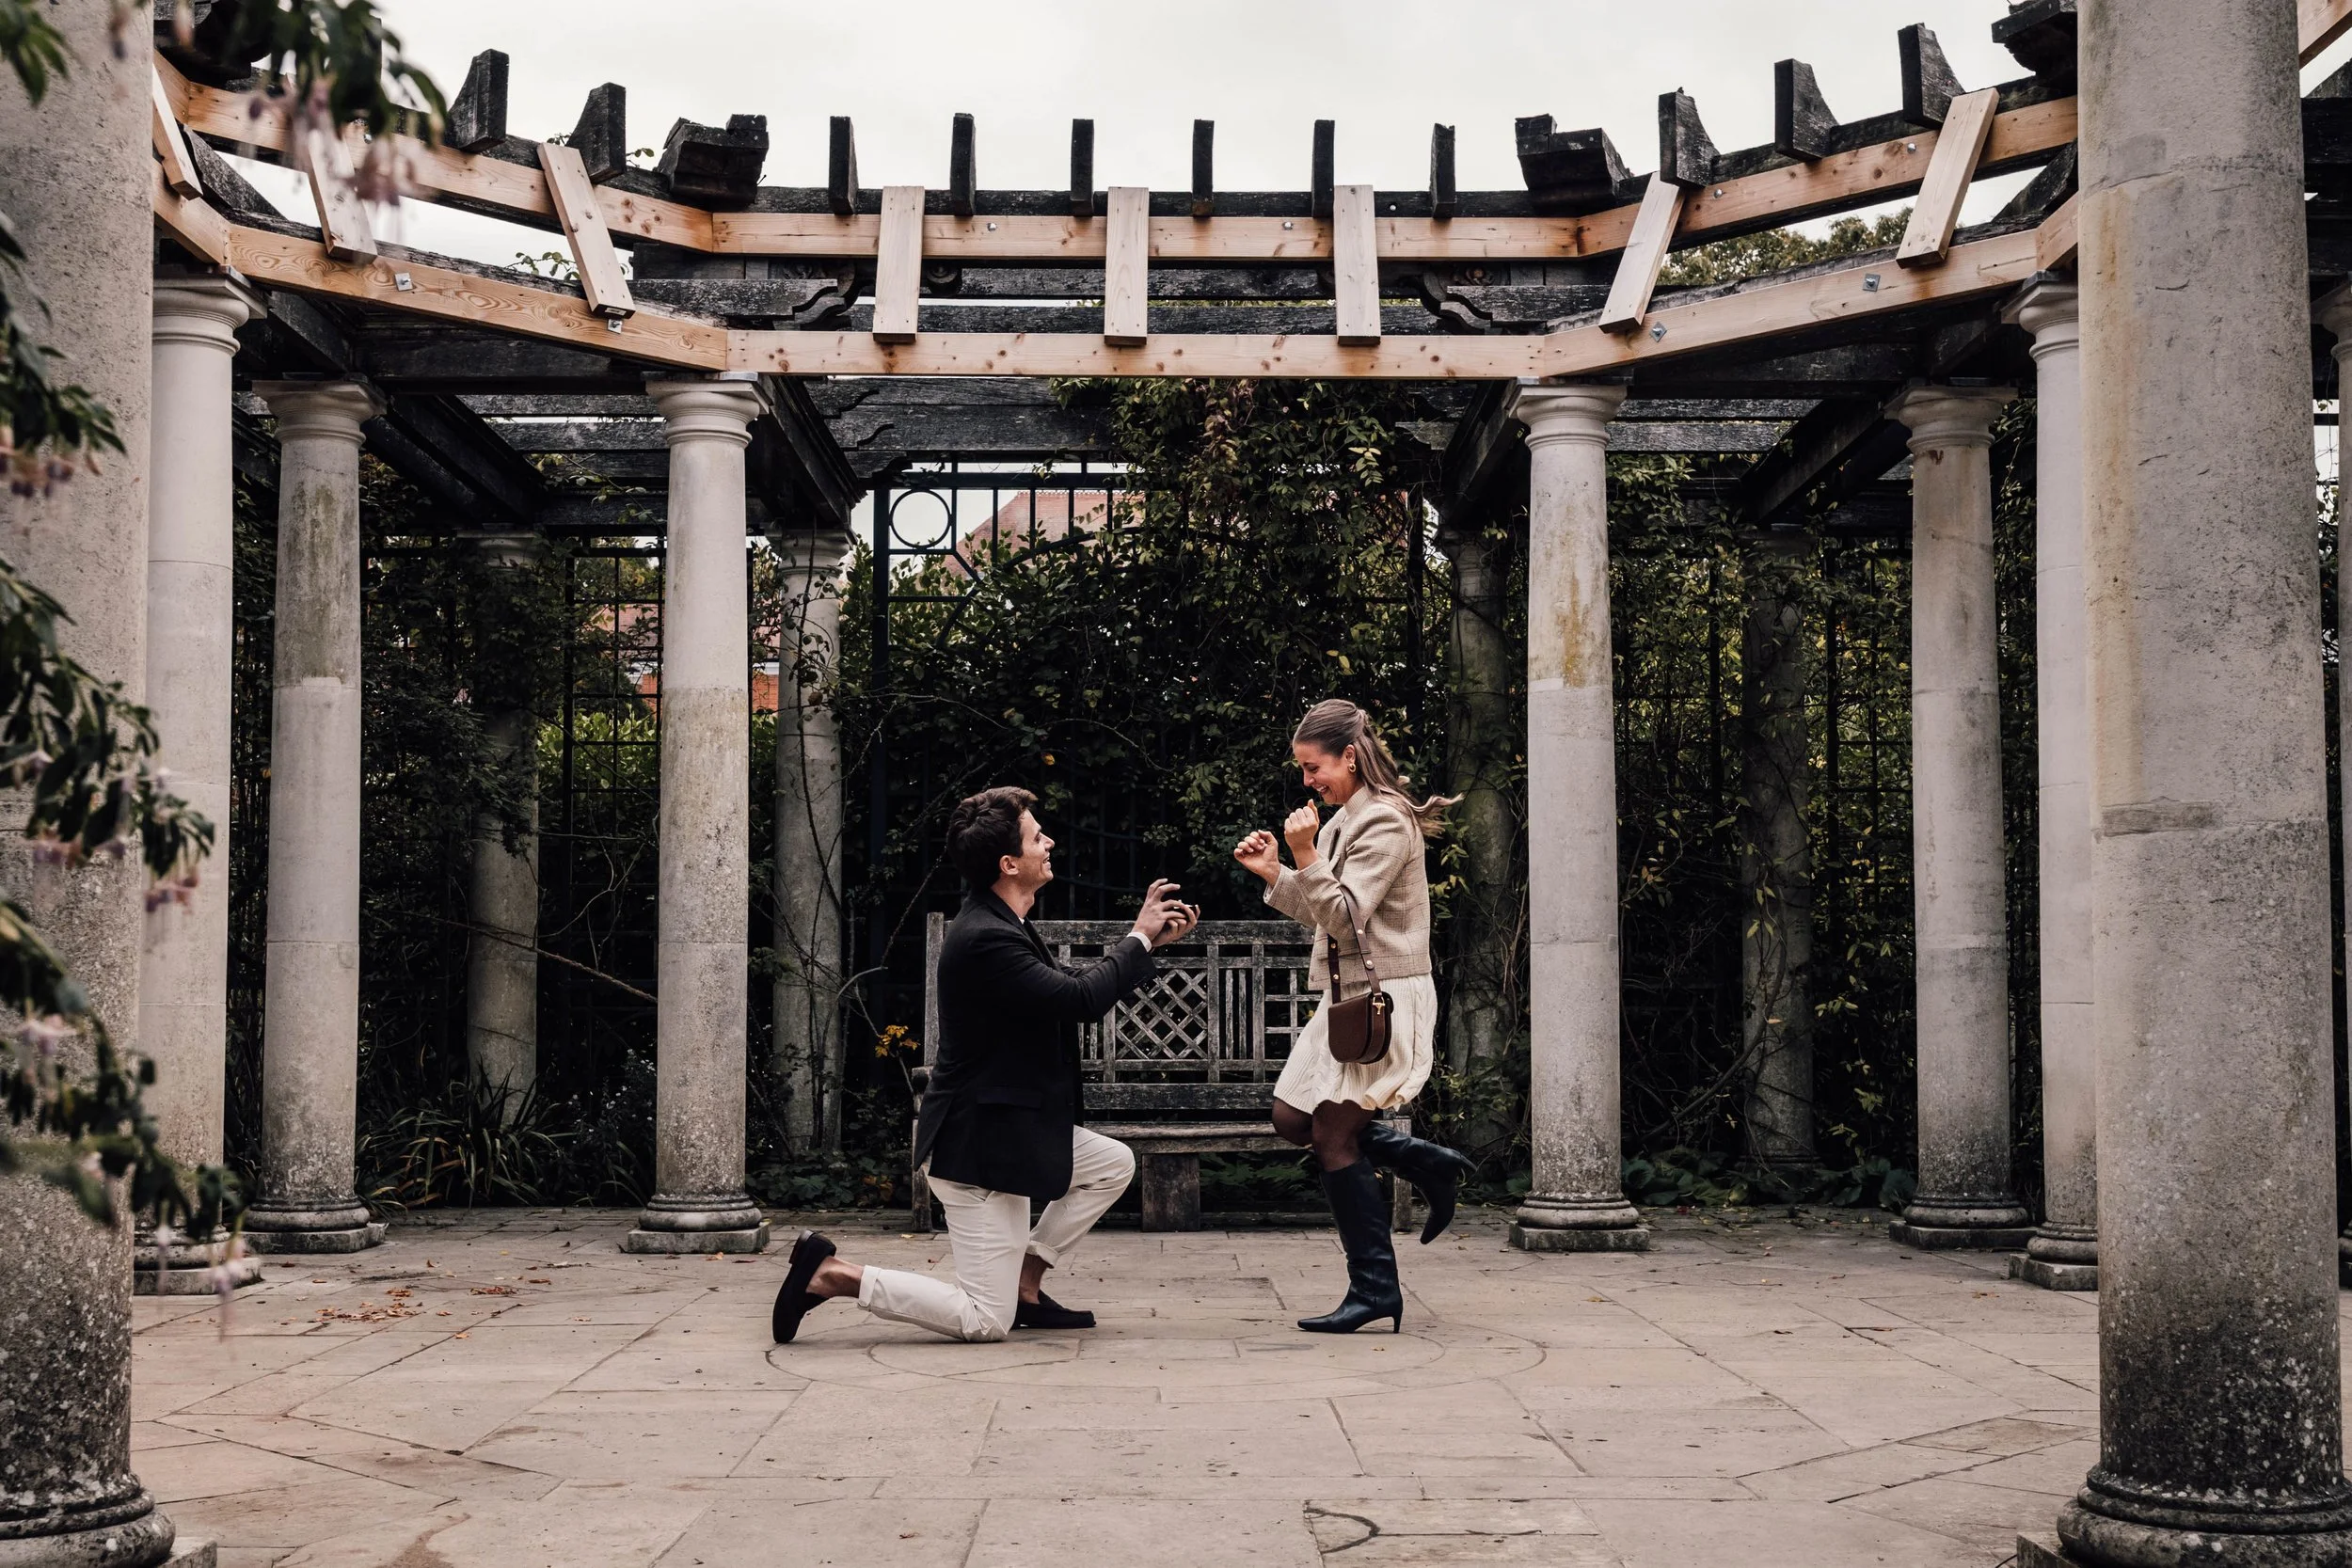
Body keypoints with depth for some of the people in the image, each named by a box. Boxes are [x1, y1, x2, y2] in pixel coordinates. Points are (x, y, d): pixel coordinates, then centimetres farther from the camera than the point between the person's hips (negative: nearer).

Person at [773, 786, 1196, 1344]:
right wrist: (1138, 937, -12)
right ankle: (830, 1274, -3)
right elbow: (1082, 999, -27)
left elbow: (1074, 984, 19)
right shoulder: (985, 939, -25)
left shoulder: (1001, 926, 9)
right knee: (986, 1321, -7)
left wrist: (1150, 941, 13)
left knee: (1114, 1164, 20)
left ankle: (1024, 1284, 19)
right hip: (979, 1145, -10)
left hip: (1014, 1130, 10)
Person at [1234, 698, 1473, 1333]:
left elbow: (1346, 916, -19)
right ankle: (1430, 1165, 16)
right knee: (1292, 1118, 10)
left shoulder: (1385, 821, -14)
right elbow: (1321, 915, 19)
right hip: (1348, 996, 10)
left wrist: (1306, 856, -25)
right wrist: (1273, 873, 8)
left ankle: (1375, 1290, 0)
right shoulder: (1344, 819, 15)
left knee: (1333, 1136, -9)